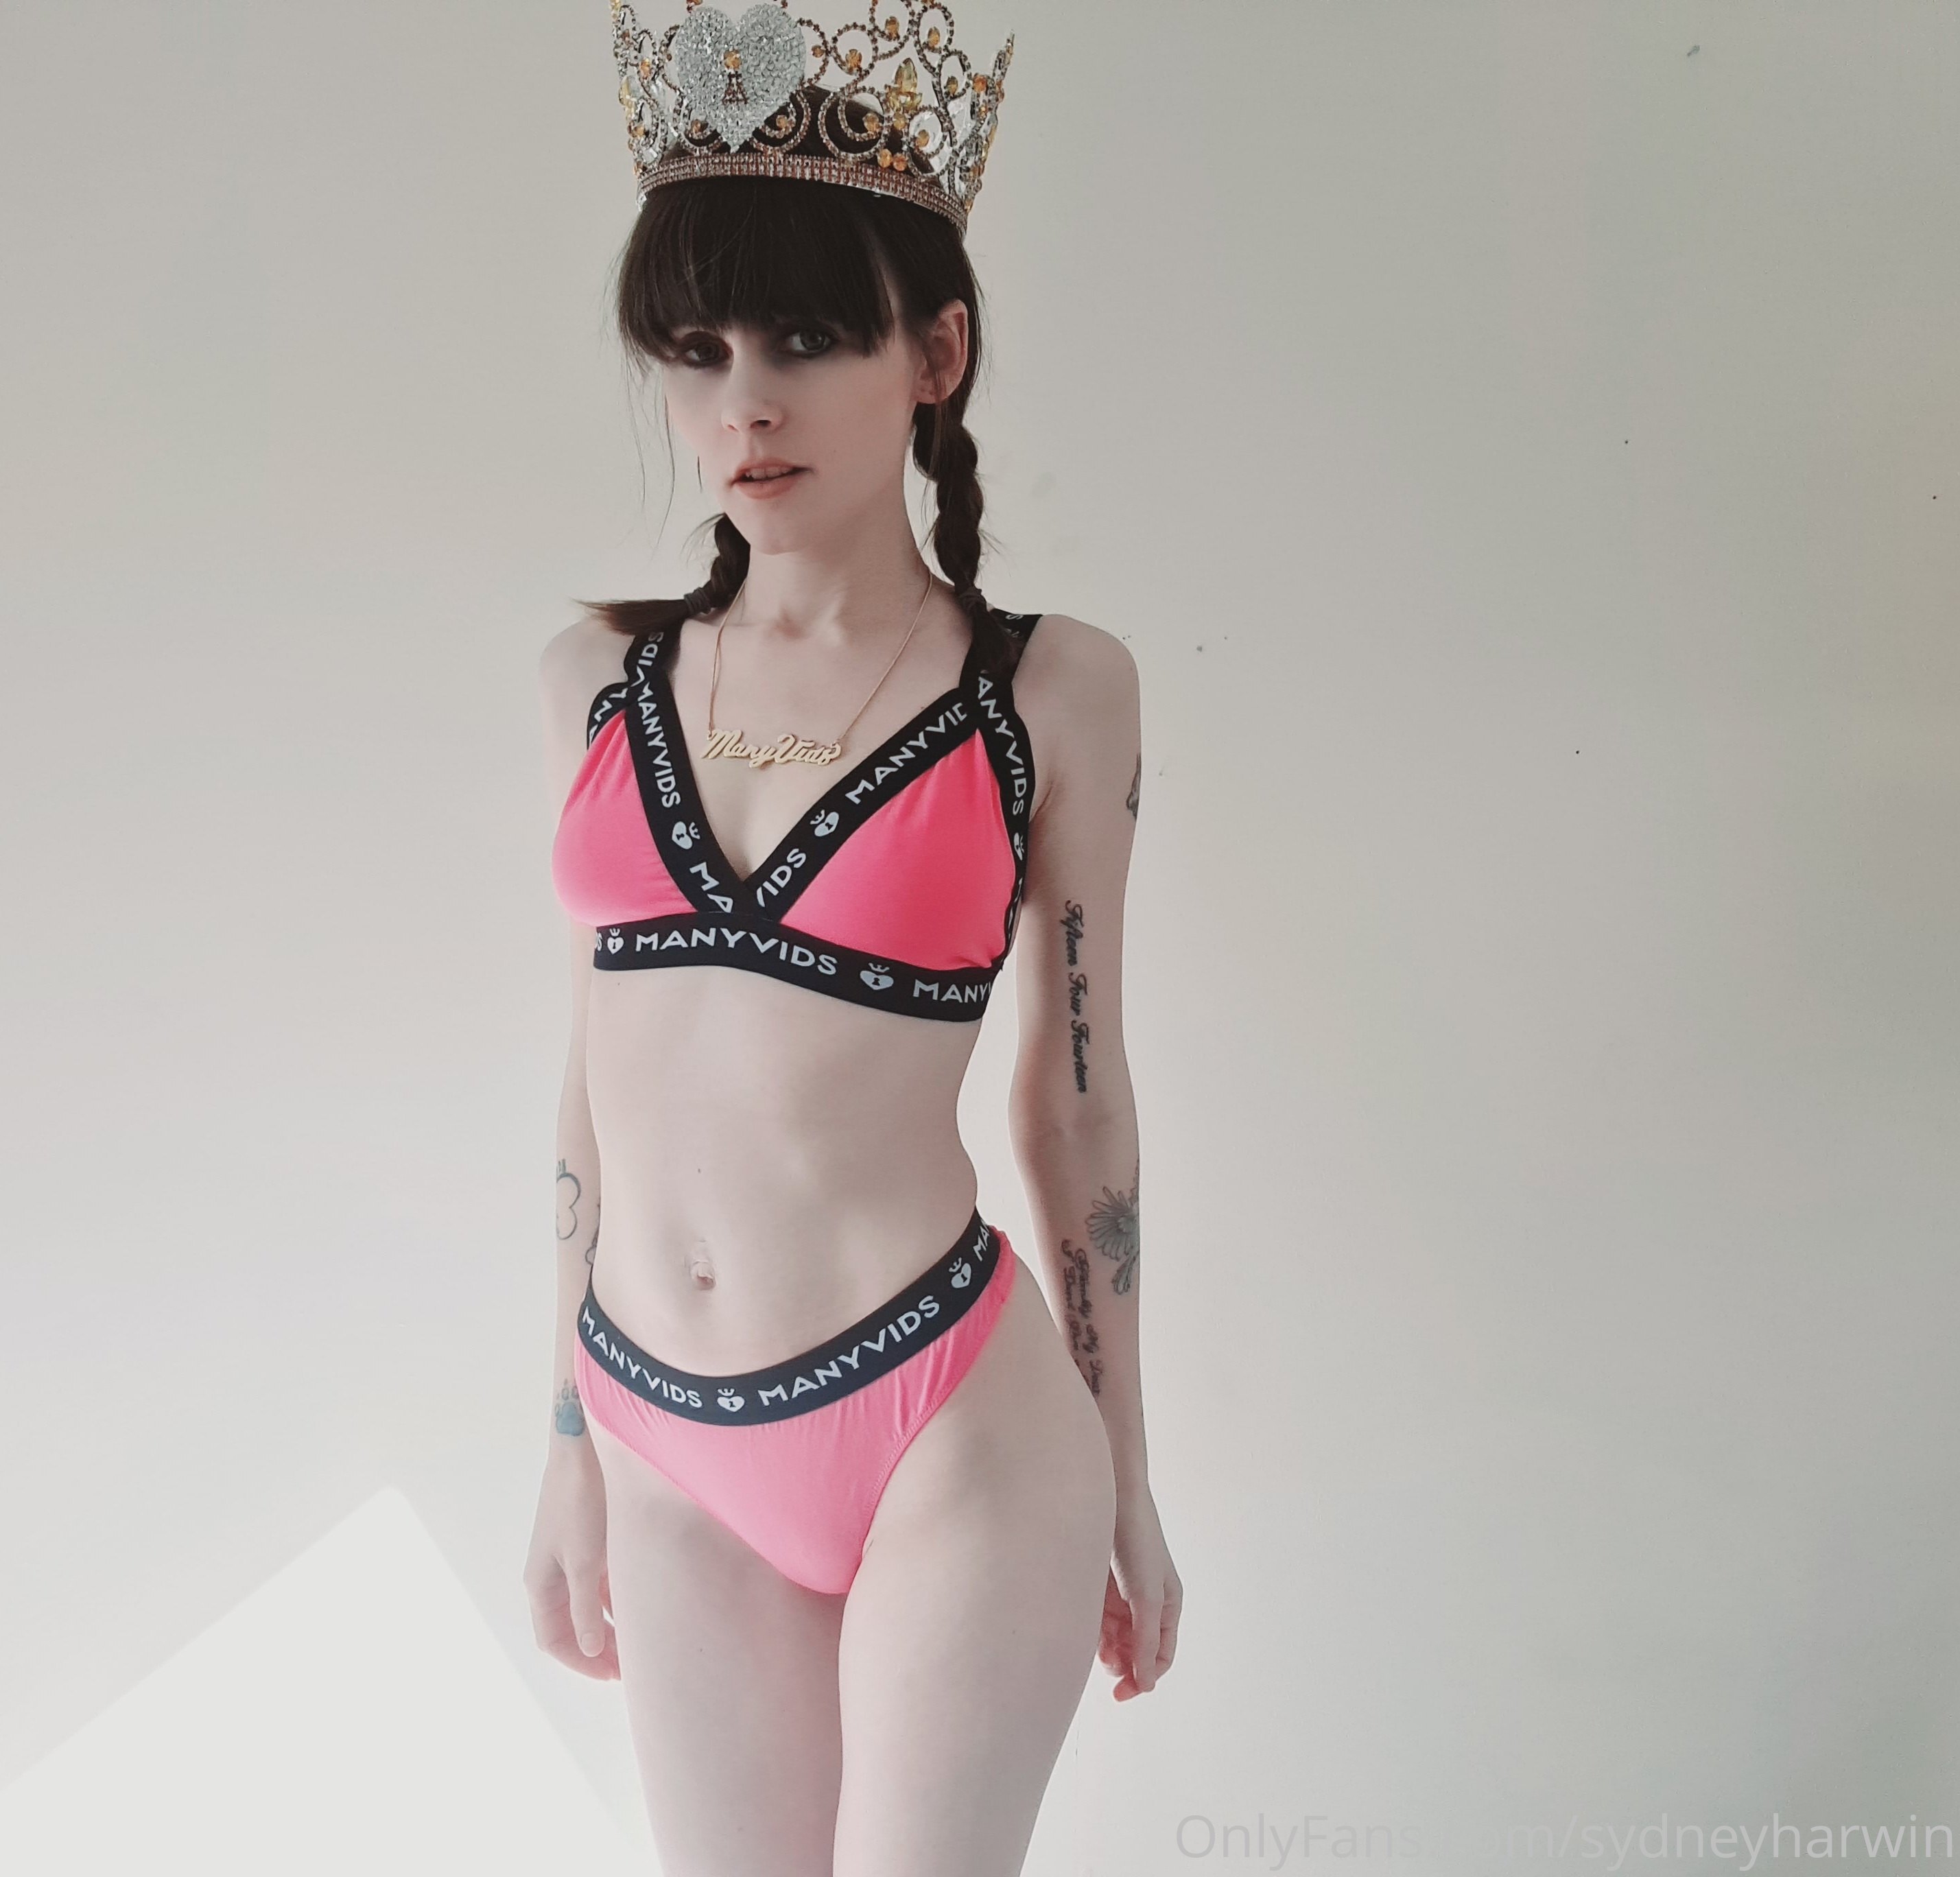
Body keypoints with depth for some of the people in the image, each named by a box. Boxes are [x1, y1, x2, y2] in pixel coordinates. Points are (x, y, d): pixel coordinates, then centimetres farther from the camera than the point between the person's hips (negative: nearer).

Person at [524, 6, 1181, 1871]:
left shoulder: (1052, 691, -6)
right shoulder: (601, 674, 3)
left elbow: (1076, 1093, 0)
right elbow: (599, 1063, 9)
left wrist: (1126, 1485, 6)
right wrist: (572, 1445, 13)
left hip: (950, 1433, -3)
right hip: (674, 1449, 4)